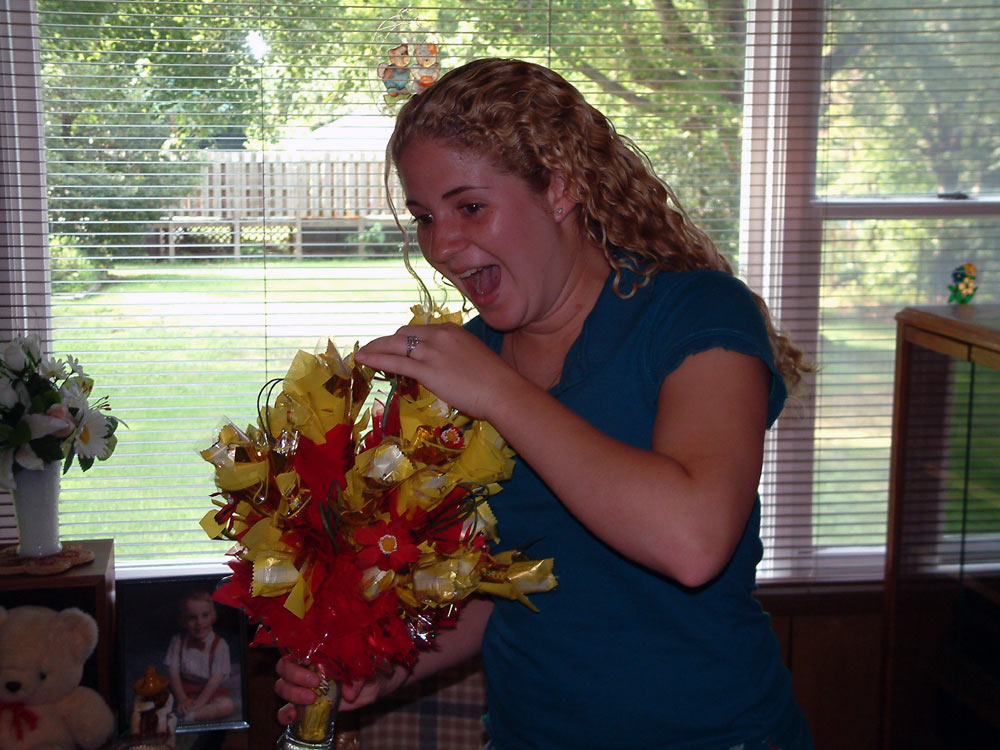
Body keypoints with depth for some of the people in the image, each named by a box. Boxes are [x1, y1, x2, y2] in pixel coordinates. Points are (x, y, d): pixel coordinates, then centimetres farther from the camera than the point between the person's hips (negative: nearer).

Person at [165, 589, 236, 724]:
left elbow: (215, 679, -12)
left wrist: (199, 702, -22)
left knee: (227, 705, -29)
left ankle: (183, 717, -33)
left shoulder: (220, 645, -8)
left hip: (207, 691, -2)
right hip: (183, 690, 2)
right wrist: (182, 700, -19)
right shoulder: (178, 641, -1)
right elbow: (173, 673, -6)